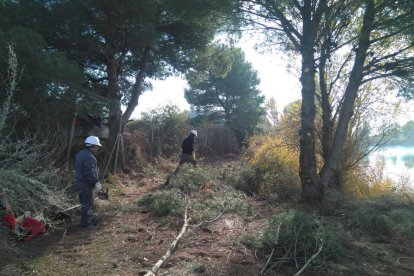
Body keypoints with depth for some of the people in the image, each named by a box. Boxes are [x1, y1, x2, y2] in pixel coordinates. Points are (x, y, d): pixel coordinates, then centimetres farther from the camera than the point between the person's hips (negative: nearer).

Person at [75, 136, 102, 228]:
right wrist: (96, 182, -17)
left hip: (80, 182, 10)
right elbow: (90, 173, -28)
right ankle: (85, 223, 11)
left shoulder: (80, 154, 10)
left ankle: (89, 219, 34)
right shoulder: (89, 157, -23)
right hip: (86, 185, -10)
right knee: (87, 203, 1)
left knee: (87, 202, 21)